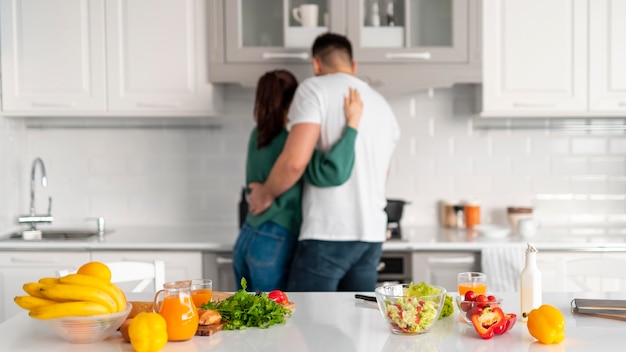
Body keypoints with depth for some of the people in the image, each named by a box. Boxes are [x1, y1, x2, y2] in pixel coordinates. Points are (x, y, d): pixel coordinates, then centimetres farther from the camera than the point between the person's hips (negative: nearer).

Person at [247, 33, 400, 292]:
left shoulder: (315, 89, -4)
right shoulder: (382, 105, 18)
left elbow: (295, 161, -16)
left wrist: (266, 194, 1)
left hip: (328, 234, -7)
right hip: (372, 235, 7)